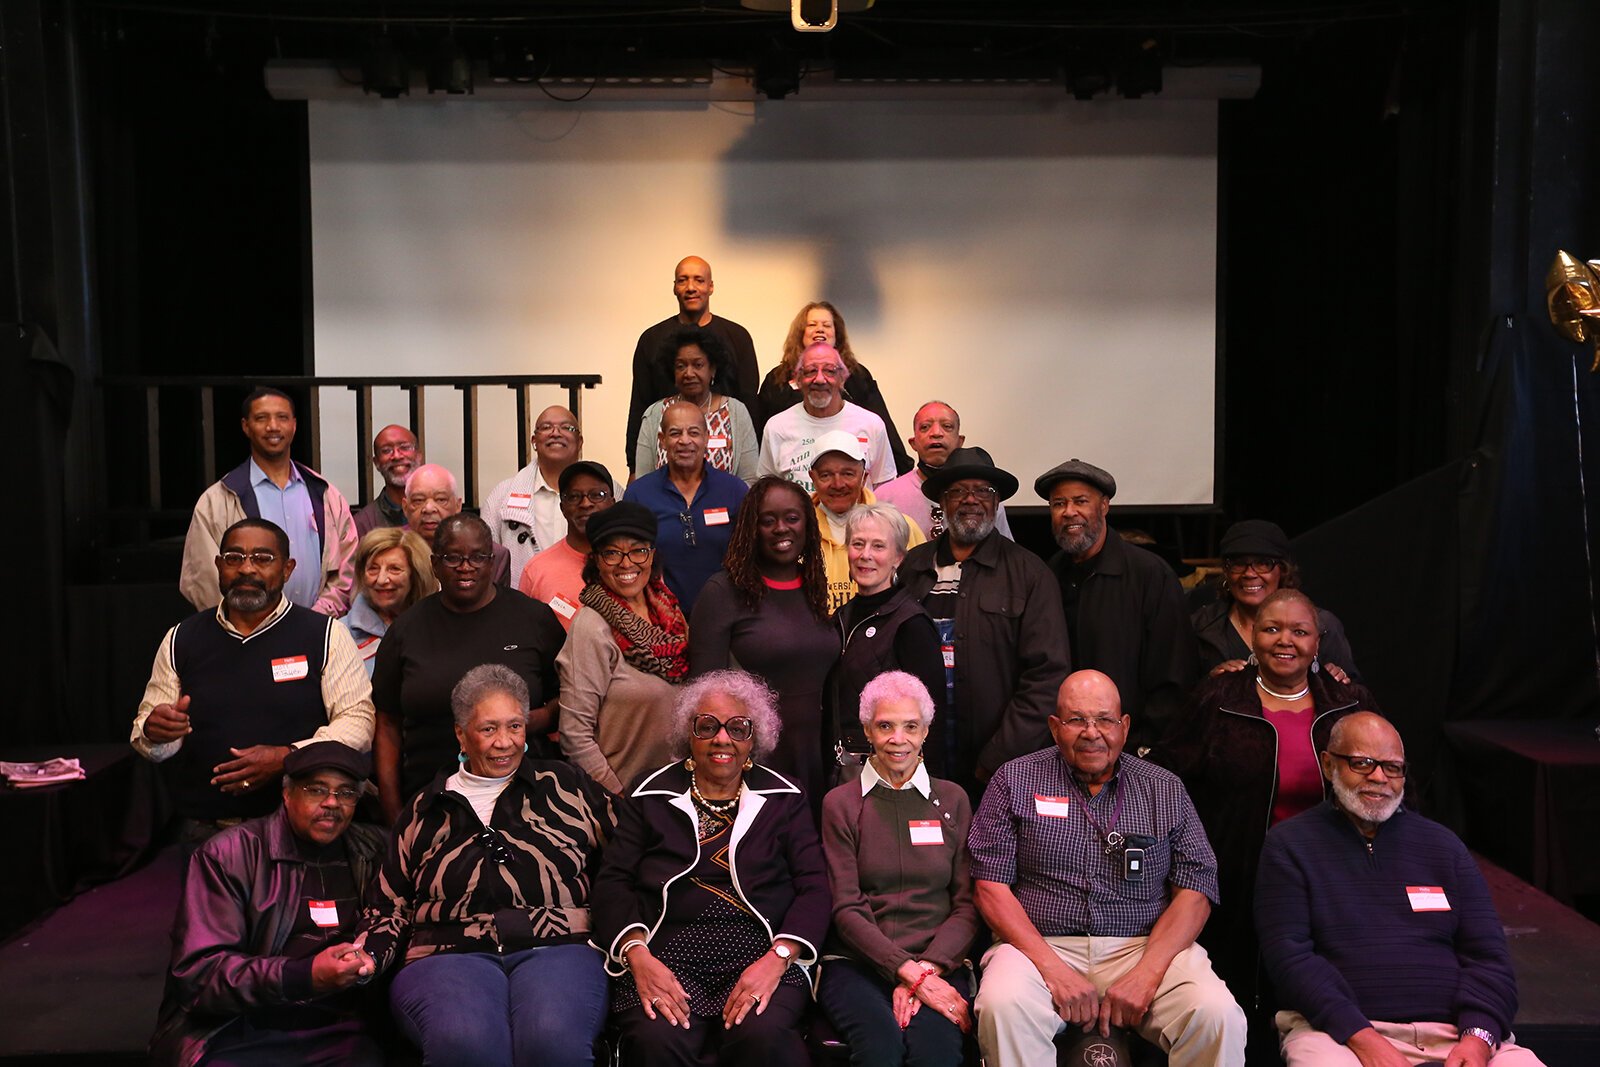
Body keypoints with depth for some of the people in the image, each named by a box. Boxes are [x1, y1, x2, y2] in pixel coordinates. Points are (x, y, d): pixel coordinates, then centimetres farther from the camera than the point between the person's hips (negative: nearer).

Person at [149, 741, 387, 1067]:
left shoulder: (373, 853, 12)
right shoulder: (229, 854, 1)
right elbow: (198, 972, -7)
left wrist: (371, 959, -9)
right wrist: (305, 976, -21)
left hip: (334, 1031, 1)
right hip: (234, 1036, -1)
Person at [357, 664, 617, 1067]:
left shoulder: (565, 785, 16)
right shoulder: (425, 810, 21)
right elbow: (390, 905, 23)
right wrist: (367, 955, 3)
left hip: (557, 947, -1)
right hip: (447, 956, 1)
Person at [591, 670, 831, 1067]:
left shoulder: (784, 798, 15)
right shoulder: (650, 795, 15)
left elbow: (814, 887, 5)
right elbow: (613, 881, 7)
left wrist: (778, 958, -12)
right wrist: (637, 954, -12)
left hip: (761, 952, 0)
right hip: (668, 952, 1)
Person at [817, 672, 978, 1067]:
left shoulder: (952, 800, 13)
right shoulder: (841, 804, 7)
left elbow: (967, 905, 7)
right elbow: (846, 909, -1)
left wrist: (927, 969, -11)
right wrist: (910, 972, -15)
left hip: (938, 963, 1)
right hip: (856, 961, -1)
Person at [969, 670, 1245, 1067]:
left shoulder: (1165, 789, 12)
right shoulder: (1015, 781, 7)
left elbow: (1195, 888, 4)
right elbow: (992, 885, 0)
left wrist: (1147, 974, -12)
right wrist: (1052, 969, -13)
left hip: (1146, 947, 1)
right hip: (1041, 944, -1)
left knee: (1218, 1015, -26)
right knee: (1003, 1005, -32)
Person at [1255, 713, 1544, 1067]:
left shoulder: (1442, 845, 18)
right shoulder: (1289, 845, 6)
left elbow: (1487, 954, 11)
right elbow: (1288, 953, -4)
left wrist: (1478, 1037, -8)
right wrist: (1363, 1039, -17)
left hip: (1453, 1029, 4)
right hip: (1339, 1030, -3)